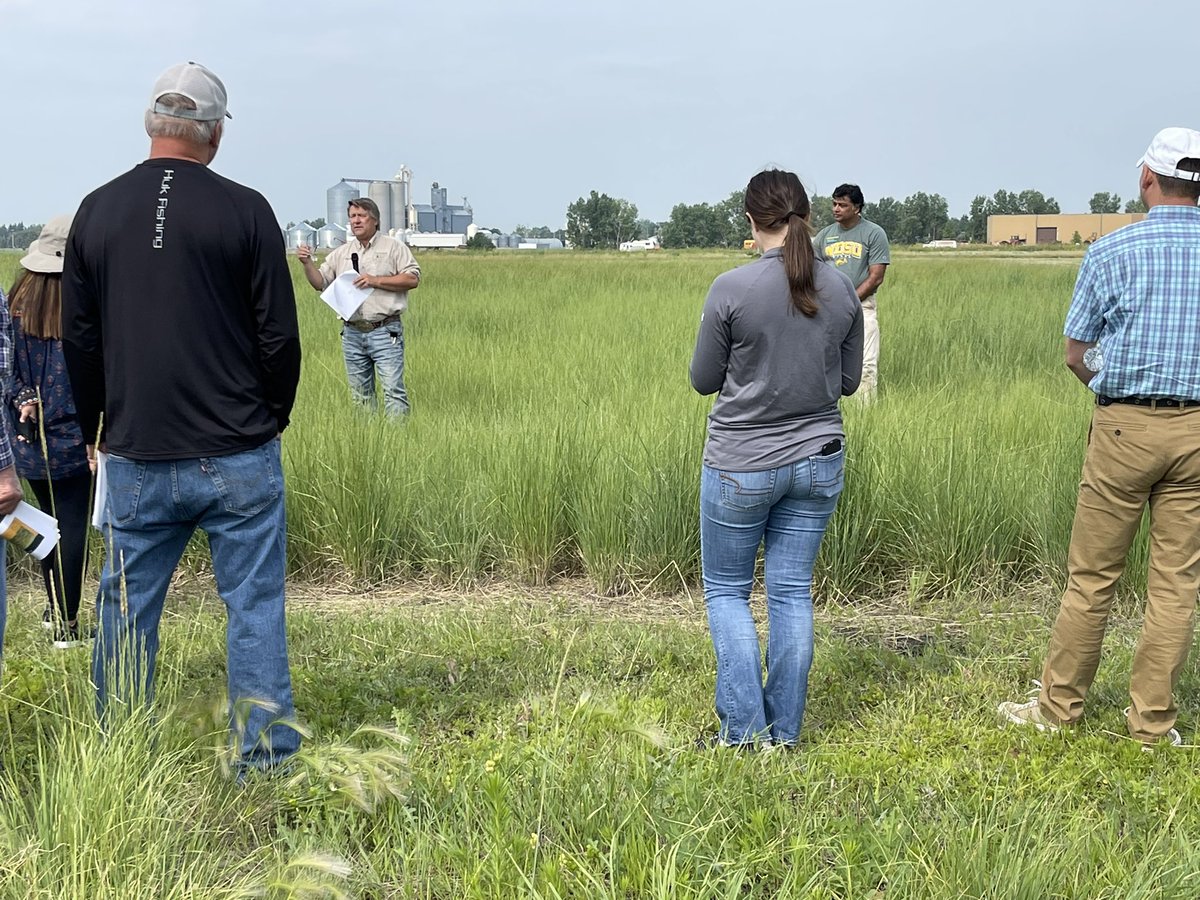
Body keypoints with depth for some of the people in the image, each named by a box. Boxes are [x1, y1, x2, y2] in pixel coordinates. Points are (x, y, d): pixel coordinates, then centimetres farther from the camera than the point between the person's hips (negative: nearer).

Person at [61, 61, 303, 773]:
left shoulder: (97, 212, 4)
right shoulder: (244, 210, -6)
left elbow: (79, 341, 10)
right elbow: (280, 336, -4)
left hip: (139, 461, 3)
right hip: (239, 456, -3)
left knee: (126, 611, 14)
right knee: (255, 607, 5)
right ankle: (266, 761, 11)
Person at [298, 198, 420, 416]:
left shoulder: (394, 247, 3)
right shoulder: (341, 253, 16)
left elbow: (413, 278, -6)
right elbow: (320, 282, 16)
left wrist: (375, 280, -12)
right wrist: (307, 263, -3)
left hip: (384, 331, -5)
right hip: (352, 333, 5)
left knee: (393, 390, -11)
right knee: (361, 394, 9)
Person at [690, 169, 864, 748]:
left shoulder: (731, 290, -15)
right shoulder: (842, 291, -2)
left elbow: (703, 380, -5)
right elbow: (848, 381, 8)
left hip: (742, 464, -4)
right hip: (818, 460, 4)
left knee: (726, 590, 11)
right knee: (792, 592, 12)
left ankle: (744, 726, 7)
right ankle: (785, 729, 18)